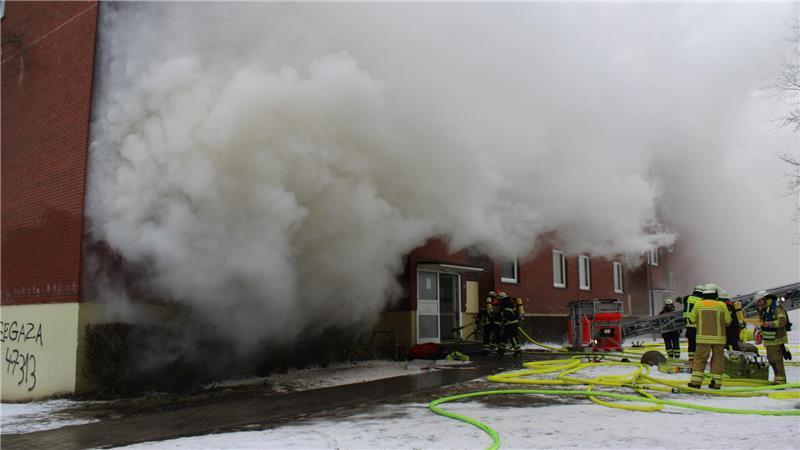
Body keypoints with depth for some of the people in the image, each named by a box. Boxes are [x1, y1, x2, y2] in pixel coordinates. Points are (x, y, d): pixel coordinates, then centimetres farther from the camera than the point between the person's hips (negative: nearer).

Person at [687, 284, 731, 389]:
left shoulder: (698, 304, -2)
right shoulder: (721, 305, -3)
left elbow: (692, 319, 4)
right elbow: (728, 321, 0)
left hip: (703, 337, 0)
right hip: (718, 337, 0)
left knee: (700, 358, 3)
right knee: (718, 359, 10)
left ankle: (696, 381, -4)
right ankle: (716, 382, 10)